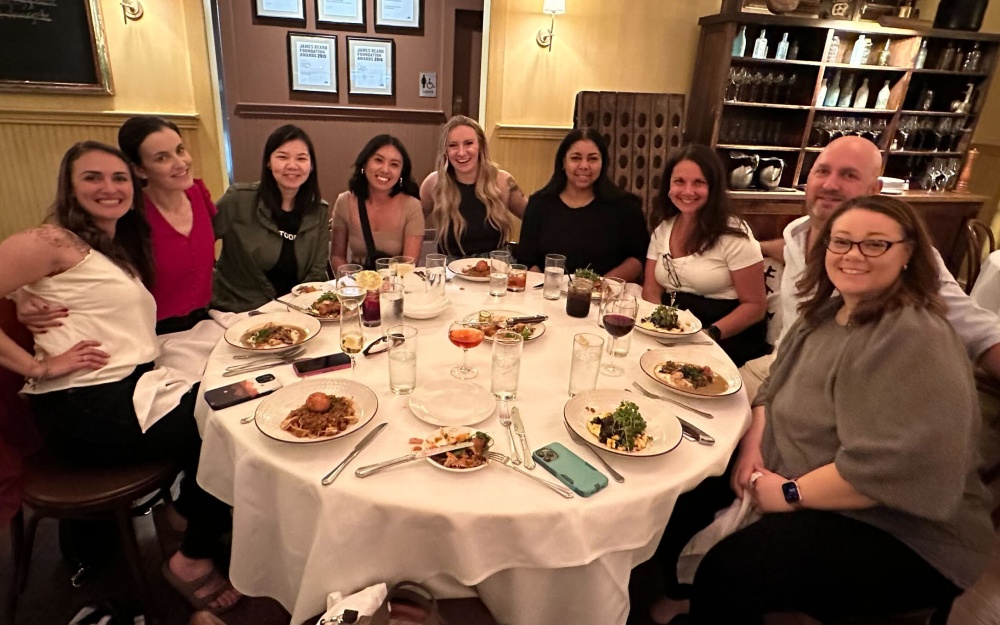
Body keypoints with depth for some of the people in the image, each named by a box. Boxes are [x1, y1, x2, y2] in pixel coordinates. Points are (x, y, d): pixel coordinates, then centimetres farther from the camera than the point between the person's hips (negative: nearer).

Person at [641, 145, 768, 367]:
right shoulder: (663, 227, 7)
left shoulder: (734, 234, -9)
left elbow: (755, 305, -8)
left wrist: (710, 334, -23)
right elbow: (651, 289, 5)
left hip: (726, 342, -5)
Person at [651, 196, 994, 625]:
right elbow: (775, 390, 12)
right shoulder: (825, 312, 6)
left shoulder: (915, 340, -23)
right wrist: (752, 449, -6)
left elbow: (897, 467, -31)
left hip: (901, 537, -8)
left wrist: (790, 493, -21)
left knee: (728, 571, -27)